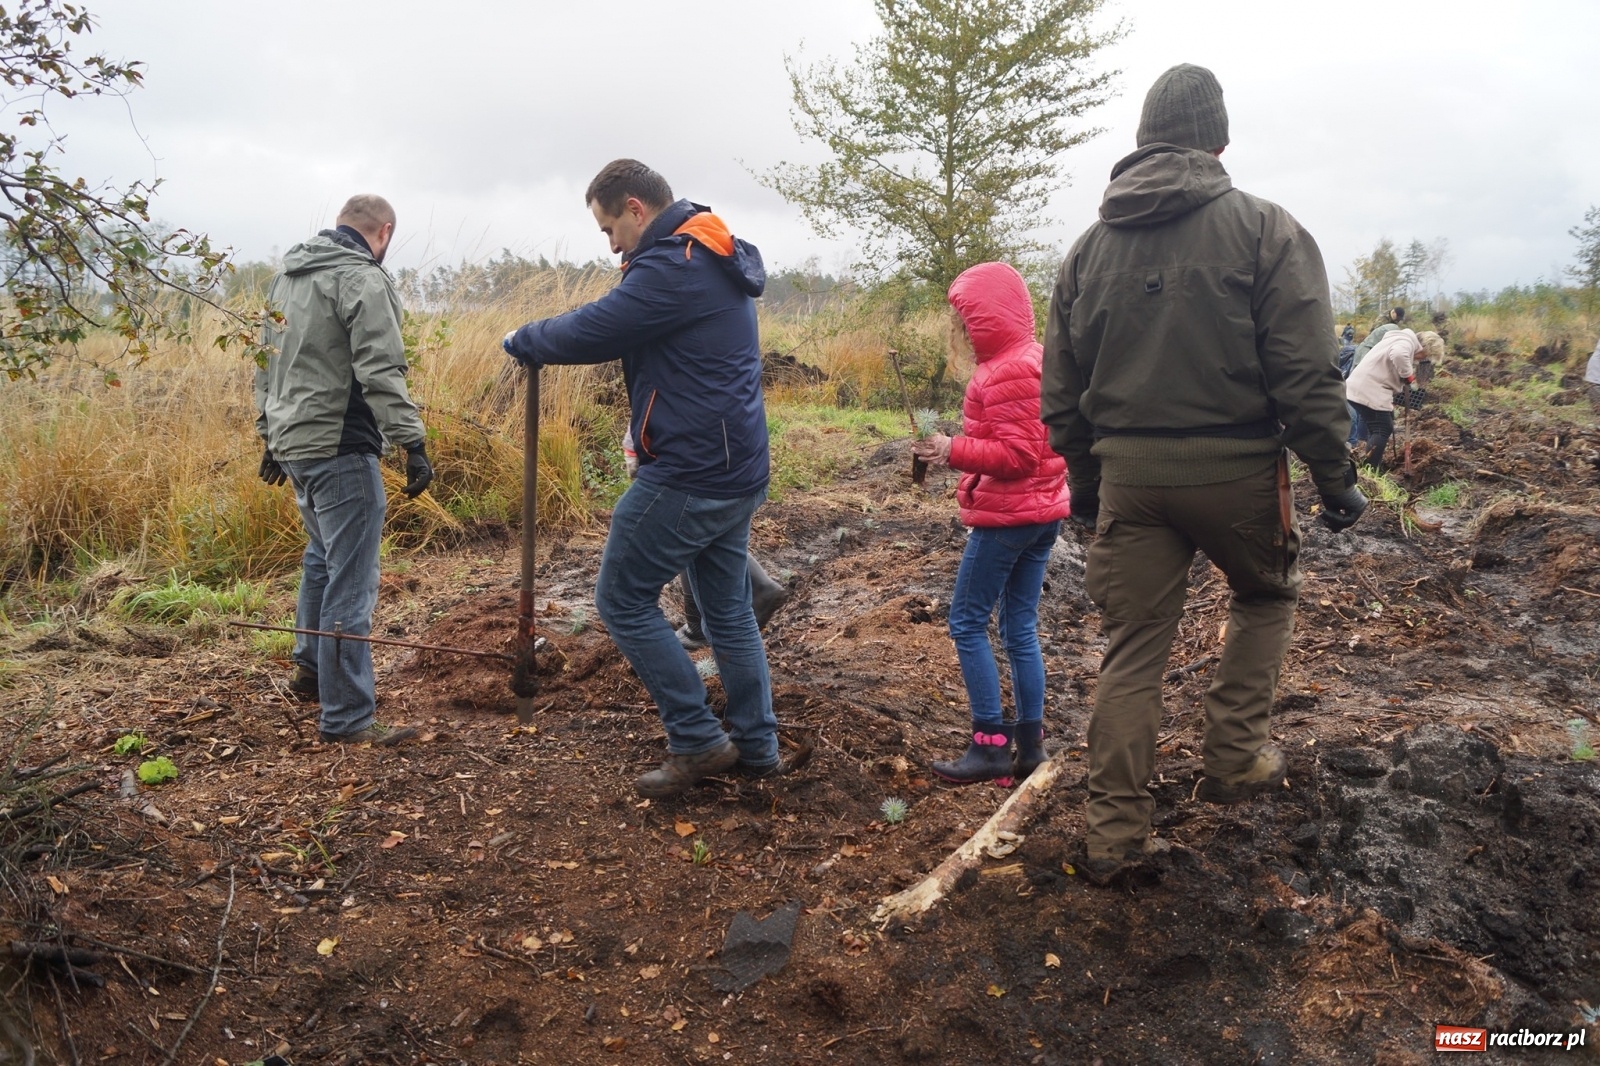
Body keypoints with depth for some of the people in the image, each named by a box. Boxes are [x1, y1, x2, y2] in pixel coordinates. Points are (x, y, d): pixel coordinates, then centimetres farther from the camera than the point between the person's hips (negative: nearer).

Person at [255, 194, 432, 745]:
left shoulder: (289, 275, 16)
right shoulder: (363, 278, -12)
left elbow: (268, 361, 20)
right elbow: (382, 371, -21)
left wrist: (270, 434, 26)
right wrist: (413, 443, -21)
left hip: (293, 441, 10)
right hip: (341, 449, -10)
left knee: (322, 558, 27)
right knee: (351, 582, -5)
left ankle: (310, 669, 40)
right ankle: (347, 717, -1)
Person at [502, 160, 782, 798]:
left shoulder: (674, 267, -17)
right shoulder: (716, 261, 16)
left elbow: (591, 333, -19)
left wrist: (522, 341, -1)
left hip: (686, 476, -10)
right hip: (737, 474, 10)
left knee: (623, 600, 2)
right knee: (728, 608, 17)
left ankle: (697, 742, 6)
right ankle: (757, 747, 25)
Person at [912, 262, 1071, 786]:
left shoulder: (1005, 374, -19)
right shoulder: (1034, 358, 12)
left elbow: (1017, 454, -23)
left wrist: (953, 451, -22)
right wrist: (958, 450, 13)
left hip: (1006, 516, -10)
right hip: (1044, 511, 10)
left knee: (967, 622, -1)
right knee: (1021, 626, 12)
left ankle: (991, 744, 2)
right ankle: (1030, 745, 17)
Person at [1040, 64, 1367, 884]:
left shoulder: (1090, 247, 8)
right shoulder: (1262, 229, -5)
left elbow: (1062, 392, 11)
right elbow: (1305, 372, -10)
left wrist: (1084, 484, 20)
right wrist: (1334, 477, -2)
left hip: (1128, 471, 3)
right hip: (1233, 467, -3)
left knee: (1131, 650, 8)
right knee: (1265, 597, 26)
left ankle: (1114, 831, 11)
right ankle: (1233, 757, 24)